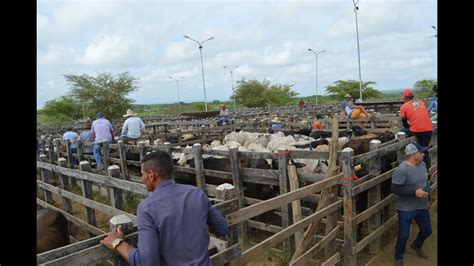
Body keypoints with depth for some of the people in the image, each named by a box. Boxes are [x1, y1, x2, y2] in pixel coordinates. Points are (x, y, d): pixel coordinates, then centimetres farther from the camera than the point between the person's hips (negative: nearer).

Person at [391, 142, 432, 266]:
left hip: (422, 207, 7)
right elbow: (394, 188, -26)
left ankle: (417, 245, 54)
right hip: (406, 209, -7)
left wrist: (426, 187, 3)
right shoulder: (402, 170, -26)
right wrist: (415, 192, -29)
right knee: (404, 235, 4)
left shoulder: (422, 164, 0)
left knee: (427, 230, 22)